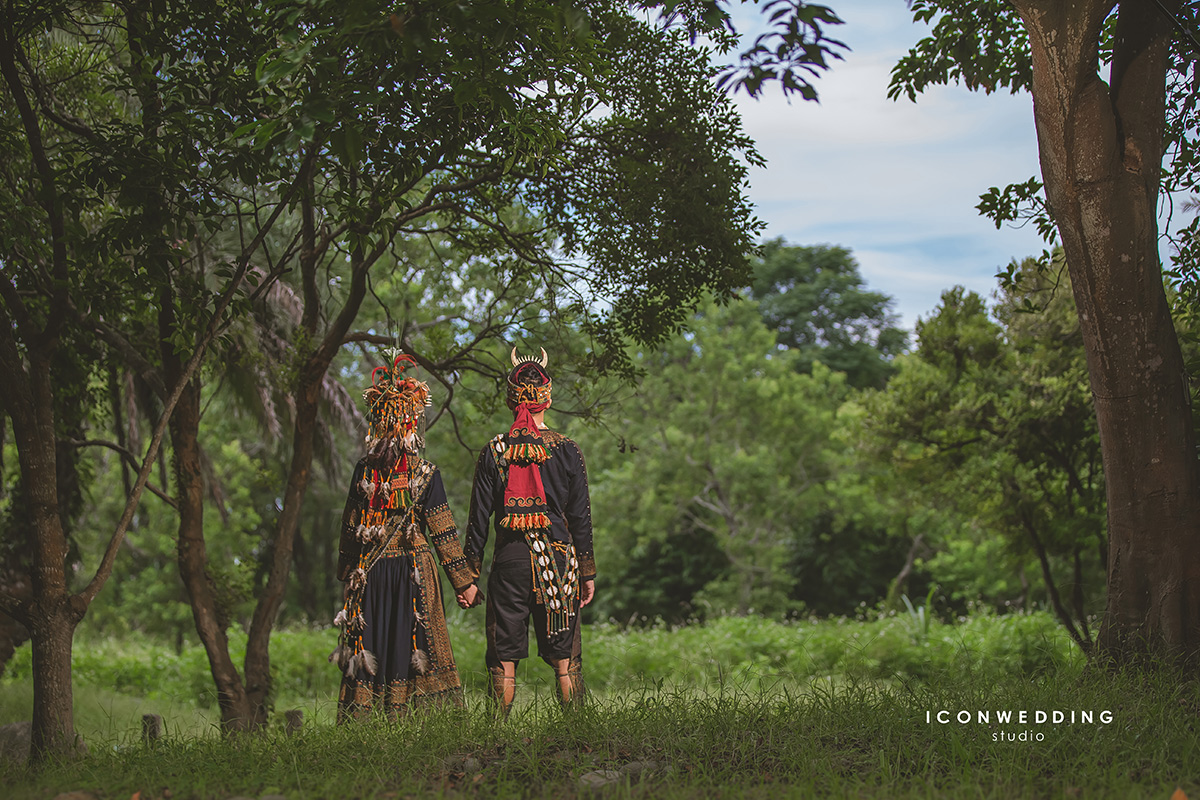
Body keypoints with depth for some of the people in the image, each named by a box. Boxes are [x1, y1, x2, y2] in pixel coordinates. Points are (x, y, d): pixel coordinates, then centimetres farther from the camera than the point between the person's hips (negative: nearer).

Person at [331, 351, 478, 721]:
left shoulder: (364, 470, 0)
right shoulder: (426, 473, -7)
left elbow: (350, 527, 6)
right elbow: (442, 531, -6)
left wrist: (347, 571, 17)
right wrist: (463, 579, -1)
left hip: (370, 571, 3)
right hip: (413, 568, -3)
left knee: (370, 649, 6)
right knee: (412, 647, 2)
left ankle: (358, 722, 6)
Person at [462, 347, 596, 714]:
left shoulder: (494, 452, 0)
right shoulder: (566, 450, 0)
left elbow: (479, 518, 0)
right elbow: (580, 516, 2)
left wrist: (469, 575, 5)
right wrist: (588, 572, 9)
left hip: (509, 560, 0)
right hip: (558, 557, 0)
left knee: (504, 659, 5)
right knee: (564, 659, 6)